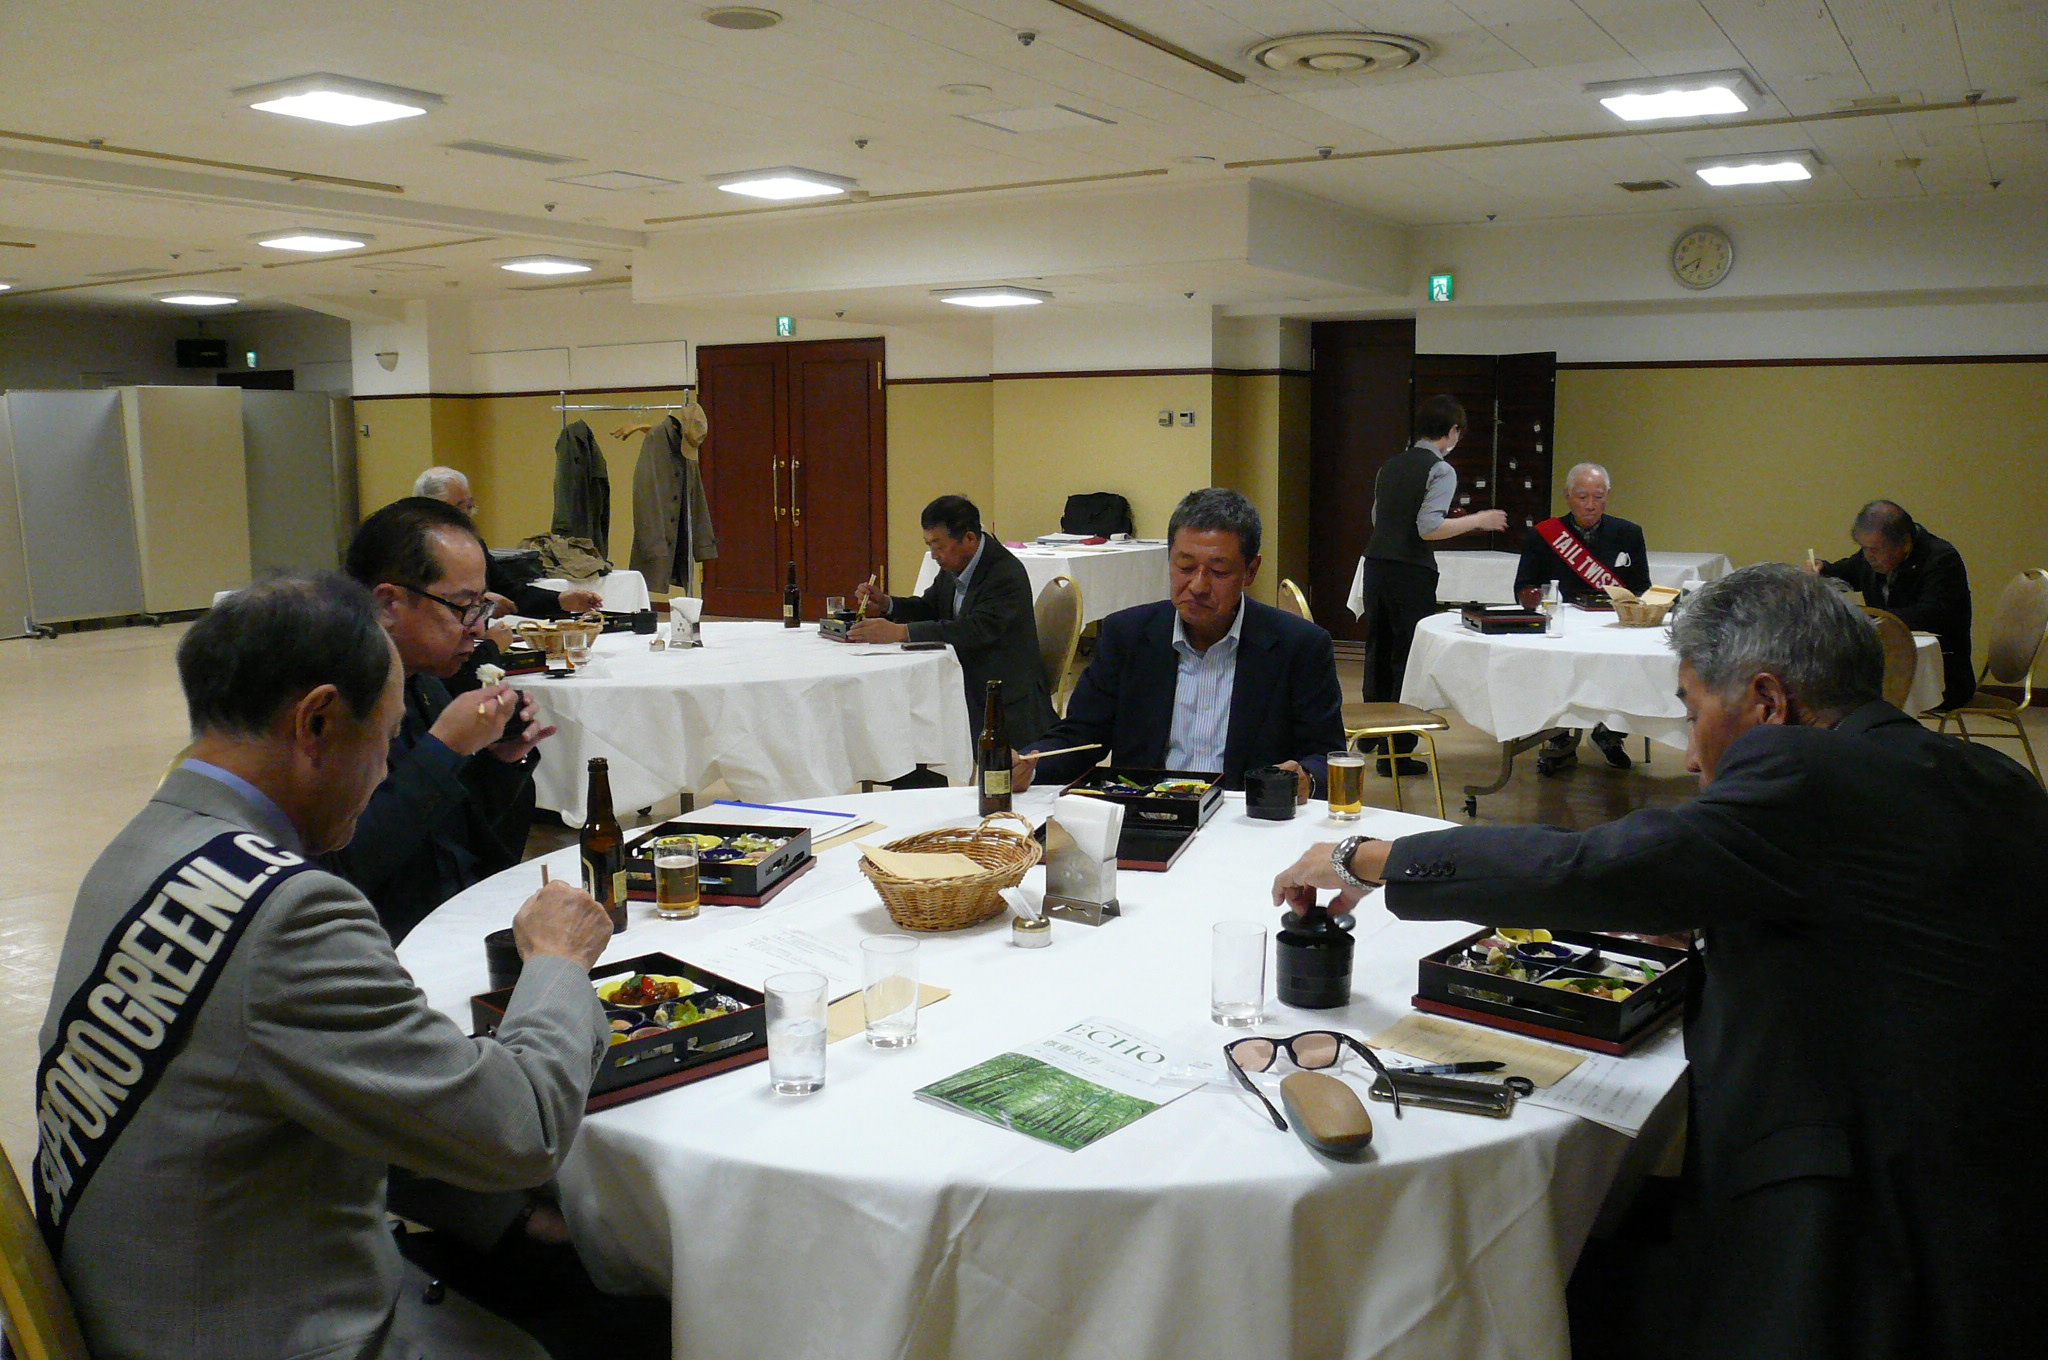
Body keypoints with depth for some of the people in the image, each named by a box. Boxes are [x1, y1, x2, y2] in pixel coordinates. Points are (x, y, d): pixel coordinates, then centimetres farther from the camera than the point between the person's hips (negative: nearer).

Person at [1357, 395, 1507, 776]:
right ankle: (1397, 752, 0)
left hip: (1376, 563, 7)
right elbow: (1429, 529, -19)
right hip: (1411, 573, -7)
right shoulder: (1441, 470, -9)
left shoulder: (1391, 465, 13)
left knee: (1378, 651, 19)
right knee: (1409, 658, -1)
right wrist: (1476, 521, -7)